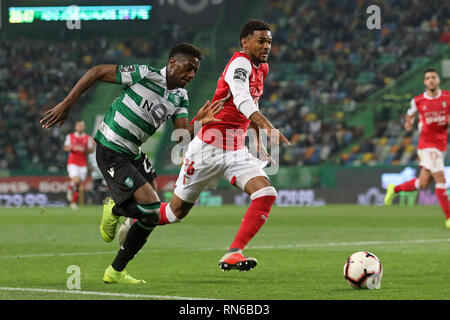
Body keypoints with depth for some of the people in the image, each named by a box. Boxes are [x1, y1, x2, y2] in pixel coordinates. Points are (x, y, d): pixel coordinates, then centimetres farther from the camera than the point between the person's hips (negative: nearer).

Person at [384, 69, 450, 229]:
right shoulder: (417, 101, -1)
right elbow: (410, 114, 18)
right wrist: (409, 123, -3)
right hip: (427, 144, -4)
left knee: (423, 183, 8)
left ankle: (394, 189, 33)